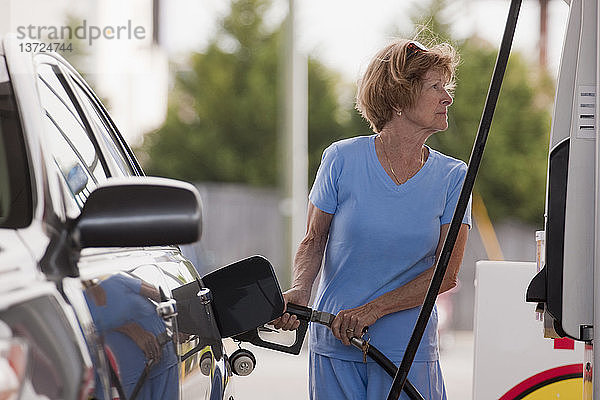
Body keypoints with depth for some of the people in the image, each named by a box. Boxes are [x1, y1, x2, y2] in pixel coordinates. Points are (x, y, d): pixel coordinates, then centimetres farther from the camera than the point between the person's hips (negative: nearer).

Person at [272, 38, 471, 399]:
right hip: (335, 346, 0)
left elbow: (447, 274, -5)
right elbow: (314, 240, 6)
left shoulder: (452, 176, 0)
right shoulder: (343, 159, -3)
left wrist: (372, 310, -15)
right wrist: (300, 290, -15)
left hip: (408, 348, 1)